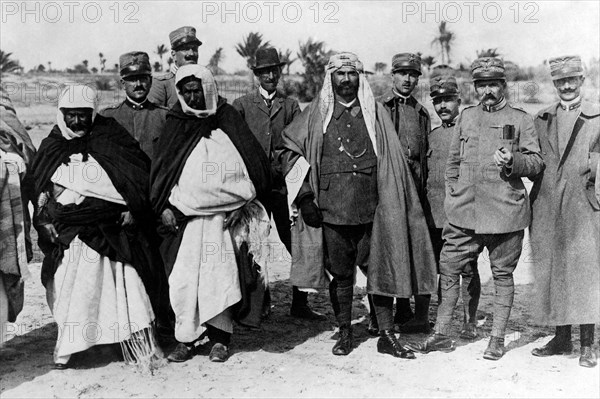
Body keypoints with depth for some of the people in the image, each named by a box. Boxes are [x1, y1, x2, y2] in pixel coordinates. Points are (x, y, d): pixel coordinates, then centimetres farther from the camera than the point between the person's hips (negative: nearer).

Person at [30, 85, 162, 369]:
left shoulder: (112, 139, 2)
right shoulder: (51, 146, 10)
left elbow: (142, 175, 2)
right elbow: (36, 187, 15)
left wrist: (132, 210, -7)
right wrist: (44, 220, 3)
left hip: (110, 229, -2)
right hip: (68, 235, 2)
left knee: (125, 286, -2)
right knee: (70, 289, 3)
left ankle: (140, 345, 7)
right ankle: (67, 348, 17)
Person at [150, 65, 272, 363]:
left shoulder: (228, 121, 6)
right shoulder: (176, 125, 11)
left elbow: (256, 164, 6)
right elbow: (160, 169, 11)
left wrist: (242, 204, -2)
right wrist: (164, 207, -1)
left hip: (225, 216, -1)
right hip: (185, 216, 1)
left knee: (221, 275, -2)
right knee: (184, 277, -4)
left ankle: (220, 338, 8)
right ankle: (185, 339, 5)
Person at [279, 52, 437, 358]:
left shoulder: (375, 113, 8)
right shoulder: (316, 115, 6)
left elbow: (393, 162, 10)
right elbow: (289, 151, 7)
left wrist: (391, 202, 4)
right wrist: (304, 195, -1)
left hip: (372, 210, 1)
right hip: (331, 210, 0)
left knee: (381, 269, 3)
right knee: (341, 274, 7)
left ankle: (386, 335, 14)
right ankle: (344, 333, 22)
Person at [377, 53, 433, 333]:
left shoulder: (422, 113, 17)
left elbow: (425, 154, 19)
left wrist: (423, 186, 11)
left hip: (416, 191, 3)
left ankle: (421, 317, 5)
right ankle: (403, 312, 15)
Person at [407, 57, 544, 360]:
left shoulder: (520, 119, 3)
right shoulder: (466, 117, 13)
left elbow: (537, 163, 1)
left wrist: (512, 160, -19)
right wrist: (452, 198, 10)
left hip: (505, 212, -3)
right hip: (464, 212, 3)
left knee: (502, 275, 6)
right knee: (448, 270, 4)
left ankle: (497, 338, 18)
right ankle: (441, 335, 15)